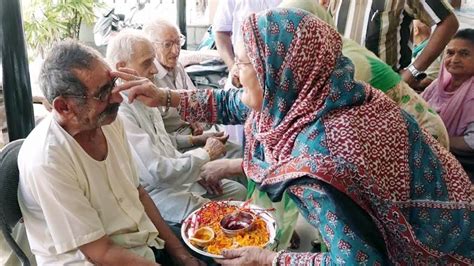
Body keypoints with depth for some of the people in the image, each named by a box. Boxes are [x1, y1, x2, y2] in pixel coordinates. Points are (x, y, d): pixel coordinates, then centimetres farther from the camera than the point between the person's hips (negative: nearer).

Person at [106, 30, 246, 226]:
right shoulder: (119, 111, -25)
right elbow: (157, 171, -26)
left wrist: (198, 170, 2)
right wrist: (205, 154, -14)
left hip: (177, 176, 9)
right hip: (153, 193, -9)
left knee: (238, 191, 8)